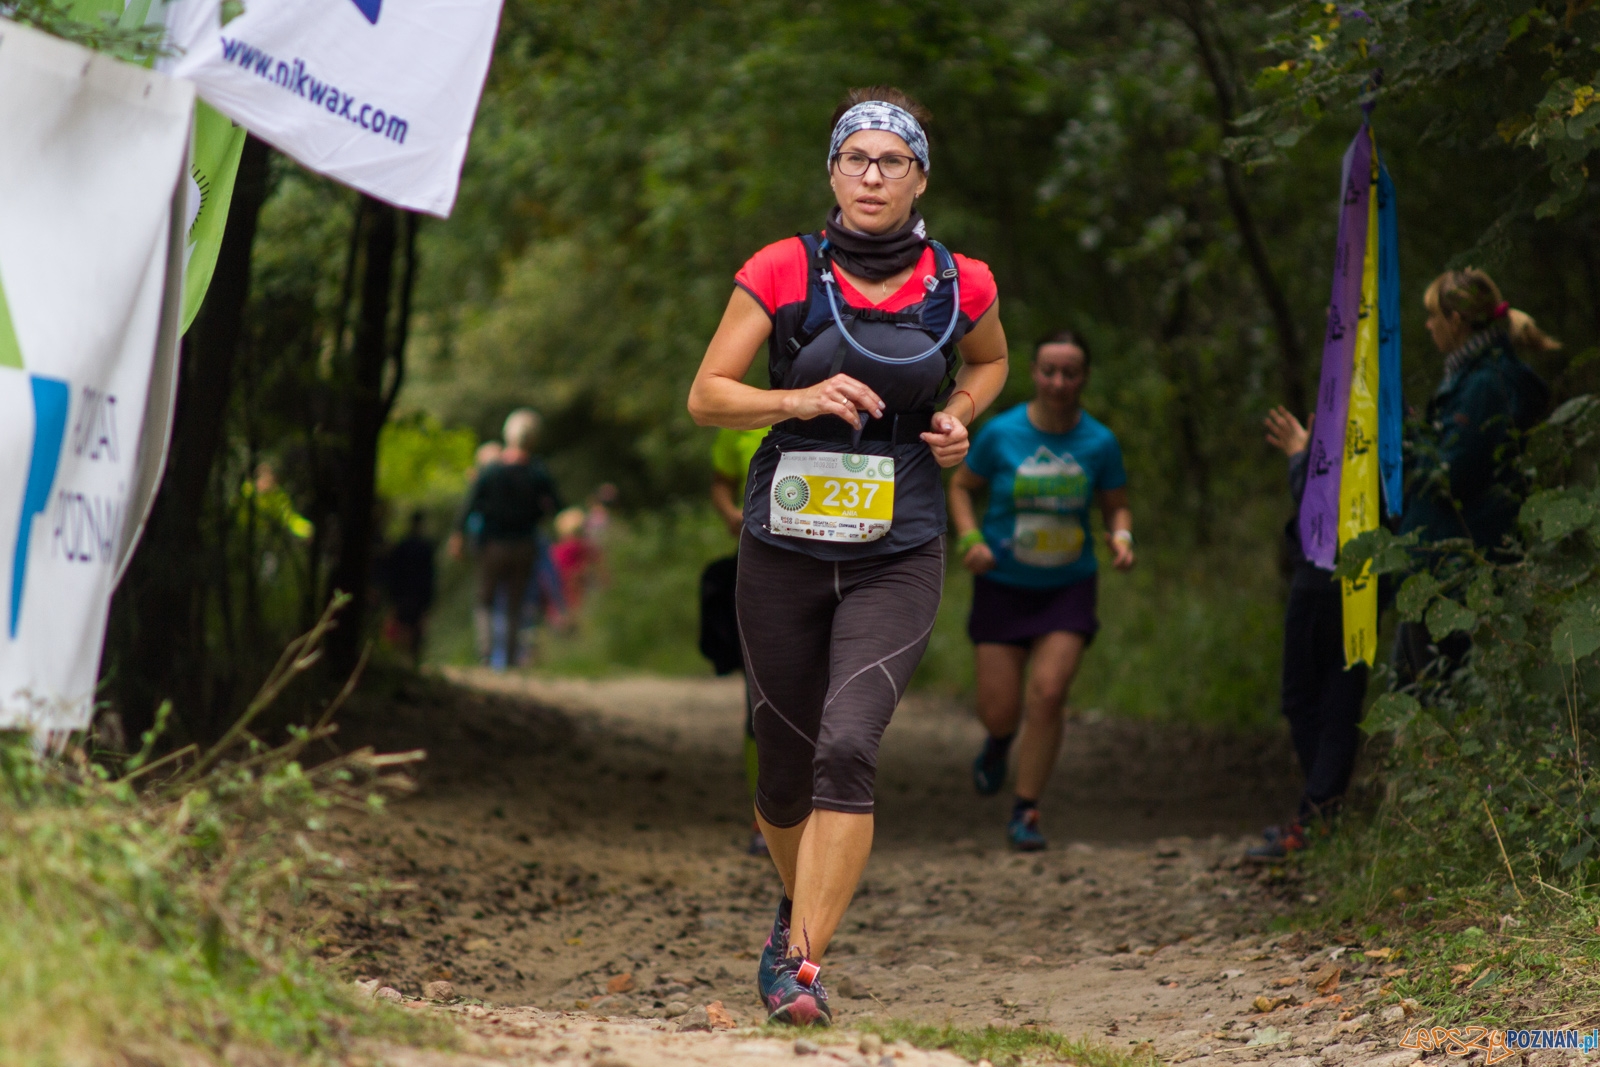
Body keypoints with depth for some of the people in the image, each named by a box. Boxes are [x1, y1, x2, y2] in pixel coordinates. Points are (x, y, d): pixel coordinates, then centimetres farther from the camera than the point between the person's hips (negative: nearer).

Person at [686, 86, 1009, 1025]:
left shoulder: (959, 284, 1)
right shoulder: (783, 272, -4)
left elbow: (990, 361, 23)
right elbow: (707, 396, -3)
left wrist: (958, 418, 3)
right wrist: (801, 398, -18)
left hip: (897, 557, -1)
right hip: (785, 550, 1)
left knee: (848, 747, -20)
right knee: (786, 762, 11)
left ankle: (804, 964, -19)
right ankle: (799, 908, 41)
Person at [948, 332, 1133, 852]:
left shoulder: (1099, 442, -4)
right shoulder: (1001, 433, -9)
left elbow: (1116, 505, 9)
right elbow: (961, 485, 5)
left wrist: (1121, 536, -13)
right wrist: (970, 538, -11)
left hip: (1068, 588, 0)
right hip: (1003, 586, 0)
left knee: (1048, 695, -15)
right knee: (999, 709, 0)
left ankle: (1025, 812, 1)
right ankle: (1000, 741, 41)